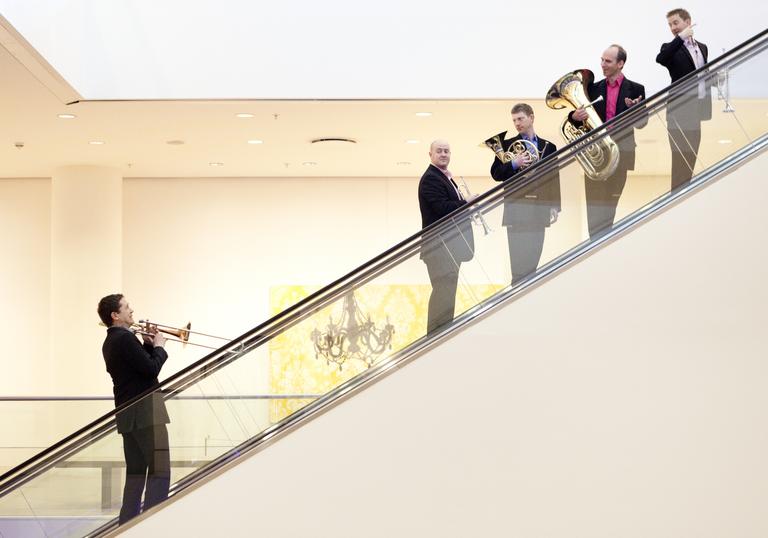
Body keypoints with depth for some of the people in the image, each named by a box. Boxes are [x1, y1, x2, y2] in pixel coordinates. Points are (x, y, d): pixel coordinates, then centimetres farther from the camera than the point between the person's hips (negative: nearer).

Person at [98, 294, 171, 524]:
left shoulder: (110, 342, 15)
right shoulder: (125, 338, -15)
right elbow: (152, 369, -18)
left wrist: (148, 345, 9)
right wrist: (158, 346, -3)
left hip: (128, 413, 10)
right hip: (145, 411, -10)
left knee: (136, 471, 13)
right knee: (160, 470, -10)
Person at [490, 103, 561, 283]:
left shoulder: (548, 147, 10)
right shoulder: (506, 145, 4)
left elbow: (555, 180, 9)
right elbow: (496, 174, -2)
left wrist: (554, 206, 1)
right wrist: (513, 164, -19)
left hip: (539, 209, 3)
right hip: (516, 208, -2)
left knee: (533, 258, 6)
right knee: (518, 260, -5)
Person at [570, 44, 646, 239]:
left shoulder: (635, 89, 2)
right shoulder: (593, 88, 8)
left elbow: (642, 122, -3)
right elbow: (580, 117, 10)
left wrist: (635, 109, -24)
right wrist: (575, 116, -13)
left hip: (621, 155, -1)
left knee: (611, 203, 7)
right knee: (595, 204, -2)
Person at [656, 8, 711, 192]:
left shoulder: (702, 47, 15)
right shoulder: (671, 48, -2)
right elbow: (660, 60, -25)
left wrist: (709, 108, 14)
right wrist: (680, 38, -27)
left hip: (701, 110, 5)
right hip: (681, 111, -5)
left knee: (692, 158, 10)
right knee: (680, 159, -7)